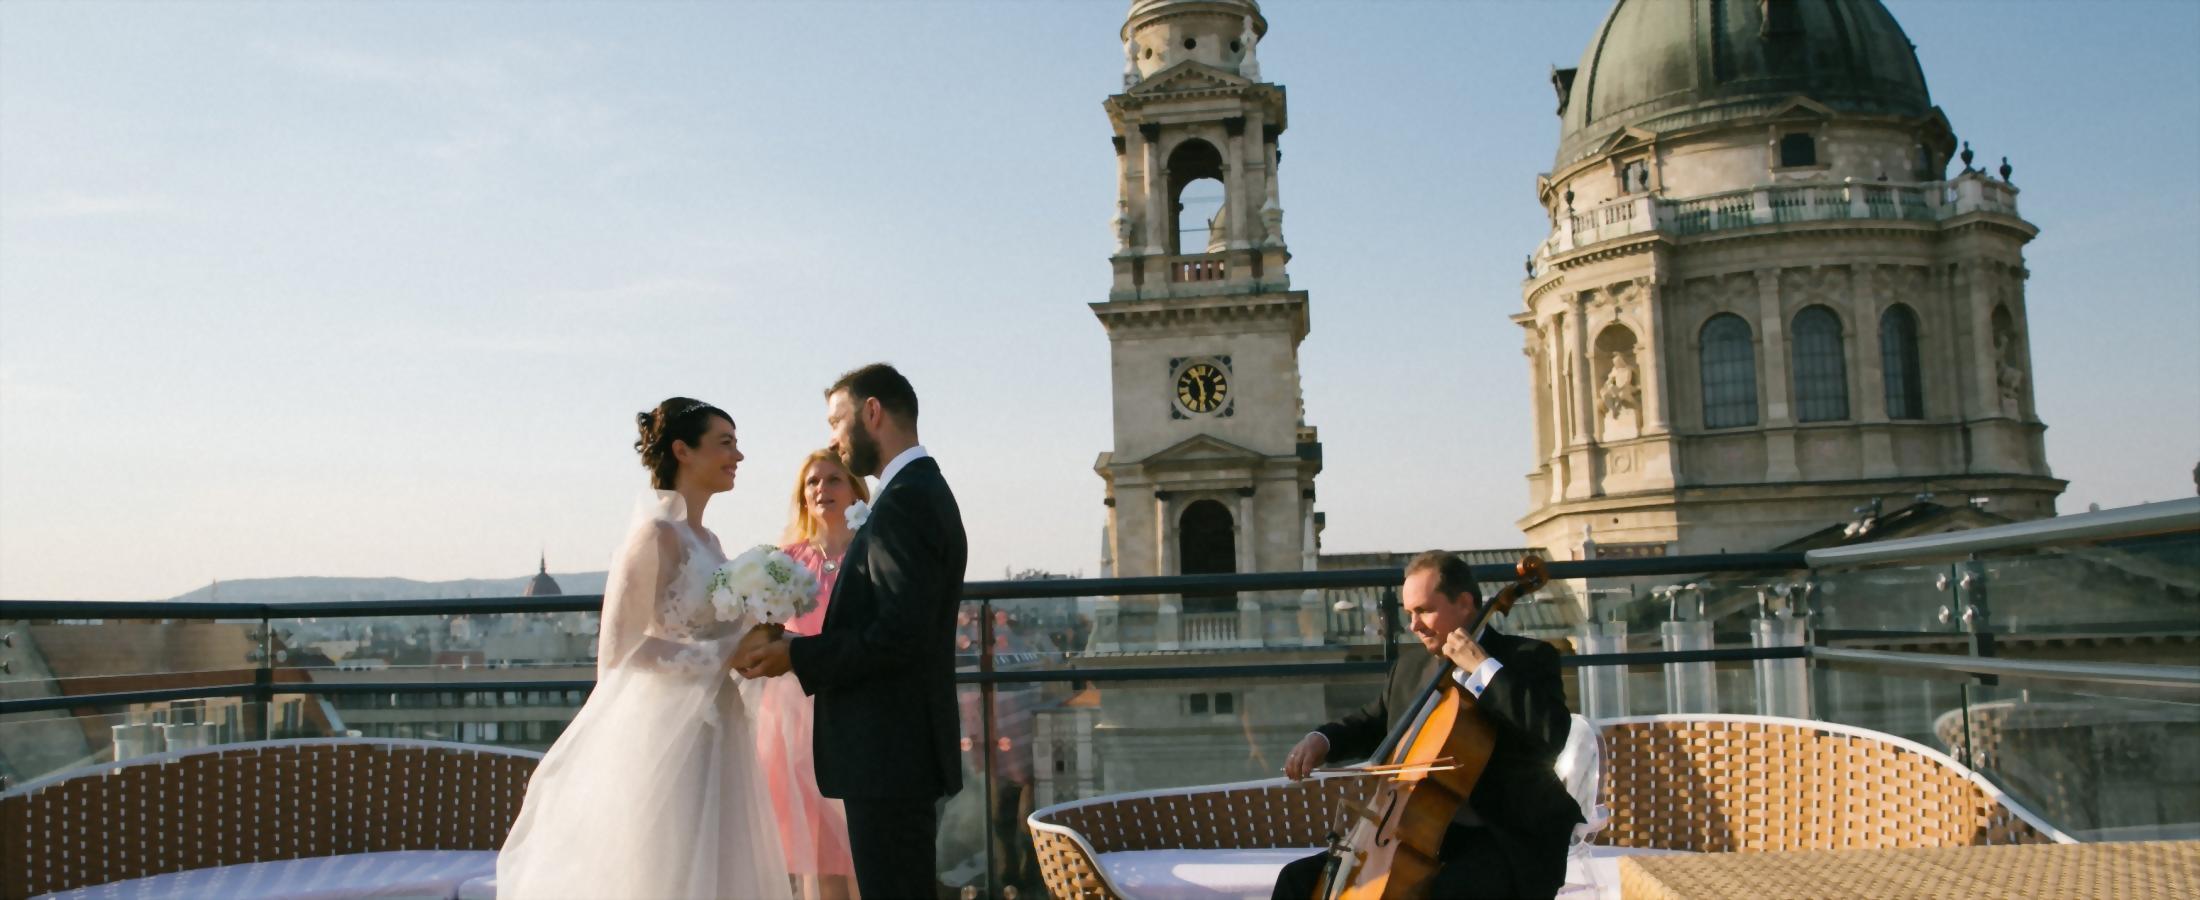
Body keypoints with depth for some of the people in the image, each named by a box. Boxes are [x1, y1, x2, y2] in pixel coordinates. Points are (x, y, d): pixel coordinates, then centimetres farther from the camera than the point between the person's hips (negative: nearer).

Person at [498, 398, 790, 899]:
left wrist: (756, 643, 1)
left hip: (713, 737, 8)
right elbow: (622, 646, -17)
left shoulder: (706, 540, 12)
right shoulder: (656, 534, -13)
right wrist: (726, 653, -18)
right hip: (670, 738, -8)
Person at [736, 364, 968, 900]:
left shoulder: (906, 500, -16)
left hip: (890, 754, -10)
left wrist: (796, 655, -15)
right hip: (904, 751, 10)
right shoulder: (924, 491, 16)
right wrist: (802, 651, 9)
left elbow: (900, 635, -23)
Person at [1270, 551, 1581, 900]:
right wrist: (1322, 738, 7)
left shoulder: (1528, 659, -6)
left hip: (1513, 842, -7)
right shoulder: (1411, 664, 12)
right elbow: (1374, 723, 28)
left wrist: (1484, 667, -21)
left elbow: (1552, 736, -25)